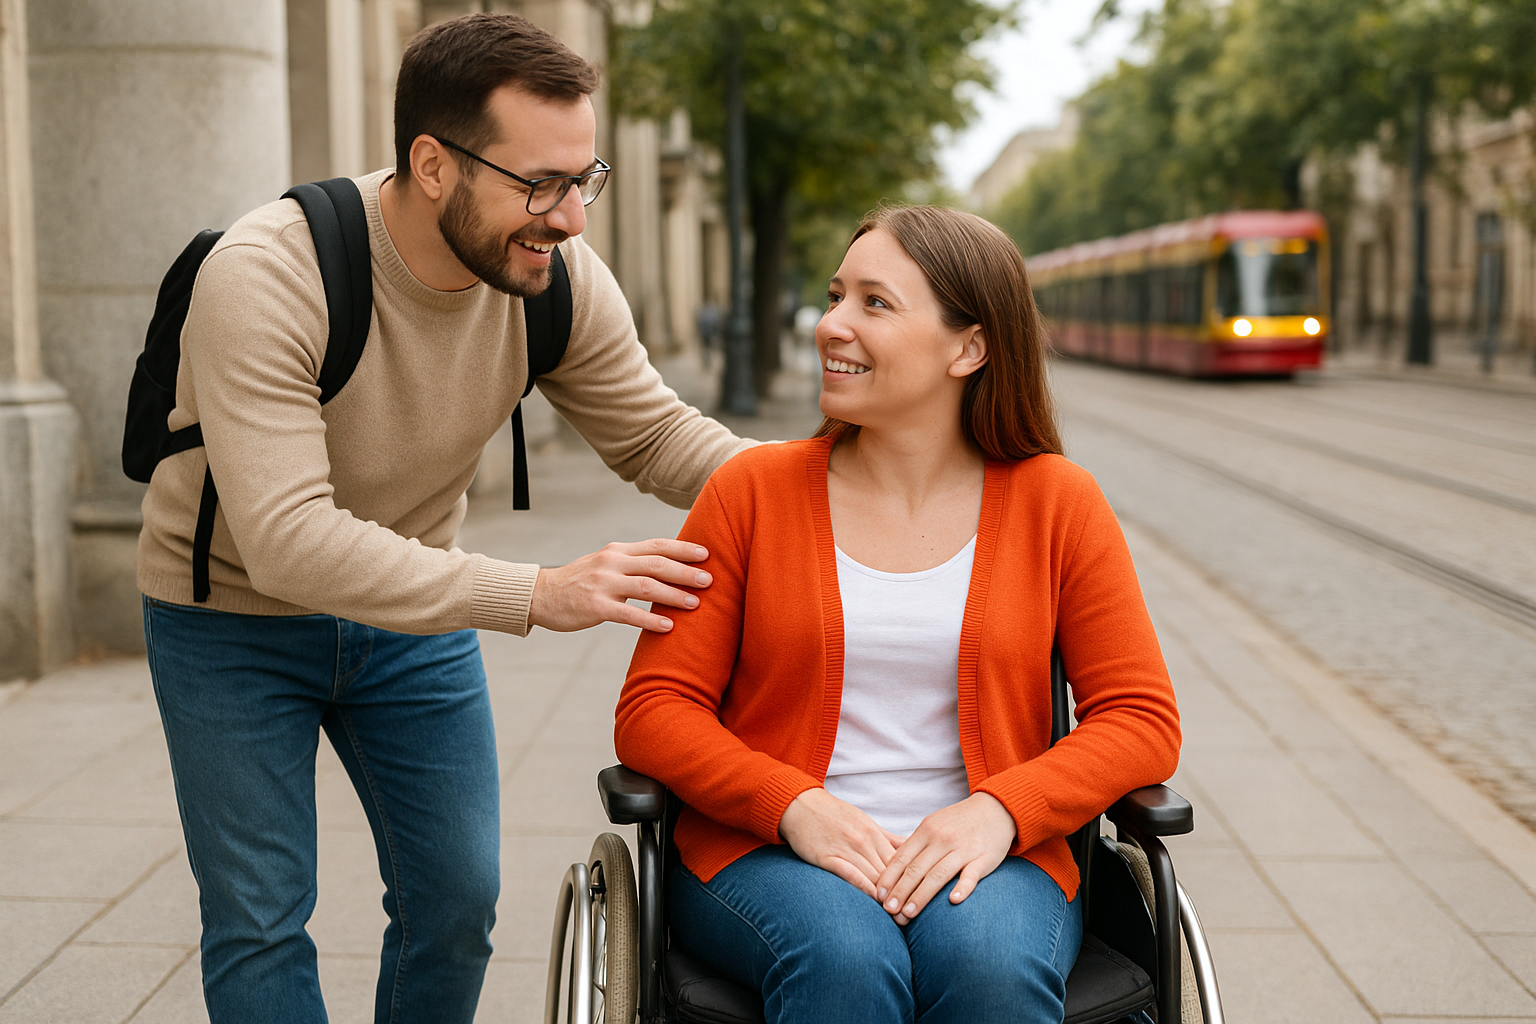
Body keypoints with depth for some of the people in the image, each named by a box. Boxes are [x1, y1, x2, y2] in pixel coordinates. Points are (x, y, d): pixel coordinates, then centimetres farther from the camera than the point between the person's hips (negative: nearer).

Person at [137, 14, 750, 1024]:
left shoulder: (557, 276, -18)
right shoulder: (264, 277, -34)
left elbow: (657, 435, -5)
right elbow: (288, 541, -41)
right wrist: (537, 593, -46)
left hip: (416, 608, 5)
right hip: (238, 618, -4)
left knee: (458, 902, 9)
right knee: (260, 926, 1)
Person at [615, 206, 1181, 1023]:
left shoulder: (1057, 503, 5)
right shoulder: (750, 490, 4)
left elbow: (1141, 719, 2)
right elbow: (652, 709, 1)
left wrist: (999, 810, -15)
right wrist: (796, 806, -16)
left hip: (986, 857, 0)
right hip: (767, 852, 0)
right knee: (844, 958, -32)